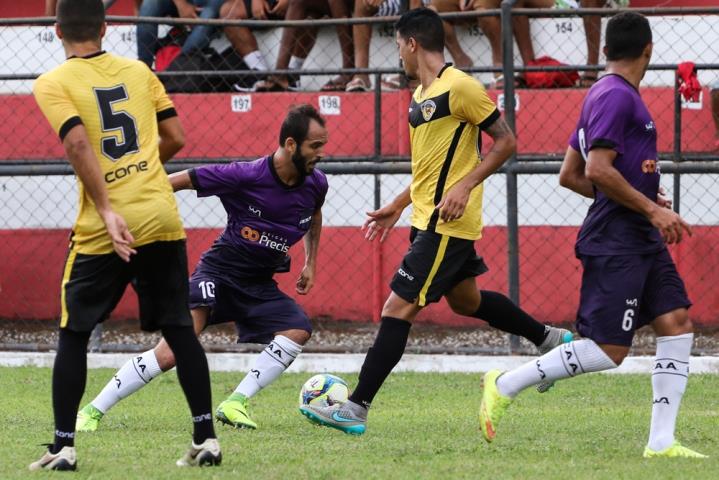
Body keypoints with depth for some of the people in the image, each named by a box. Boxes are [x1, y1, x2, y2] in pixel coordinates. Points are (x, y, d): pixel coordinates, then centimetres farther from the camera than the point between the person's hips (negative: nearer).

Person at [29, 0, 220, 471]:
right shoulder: (139, 71, 10)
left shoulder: (52, 84, -2)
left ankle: (63, 446, 6)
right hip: (162, 219, 3)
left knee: (73, 335, 9)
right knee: (179, 329, 10)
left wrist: (107, 211, -20)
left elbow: (79, 144, -16)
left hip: (101, 231, -3)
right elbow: (175, 138, 9)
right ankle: (206, 438, 5)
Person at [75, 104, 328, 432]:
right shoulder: (244, 176, -22)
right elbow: (178, 181, -14)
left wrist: (310, 263, 19)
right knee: (173, 352, -22)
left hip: (259, 286, 6)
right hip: (219, 271, -6)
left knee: (298, 330, -21)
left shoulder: (315, 185, -4)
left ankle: (236, 402, -14)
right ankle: (93, 411, -15)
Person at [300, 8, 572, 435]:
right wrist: (398, 206, 22)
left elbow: (506, 142, -14)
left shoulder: (460, 87, -16)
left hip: (446, 224, -10)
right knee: (466, 301, 24)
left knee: (398, 309, -11)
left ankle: (356, 410, -13)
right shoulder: (420, 96, 13)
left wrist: (465, 186, -22)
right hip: (428, 220, 10)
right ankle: (550, 340, 41)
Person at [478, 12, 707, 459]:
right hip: (616, 242, -10)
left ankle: (661, 442, 0)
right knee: (608, 351, -11)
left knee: (677, 323, 1)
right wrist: (651, 209, -18)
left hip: (641, 239, 10)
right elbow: (598, 170, -23)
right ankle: (505, 385, 0)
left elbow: (570, 175, 20)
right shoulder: (616, 96, -14)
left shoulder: (605, 95, 17)